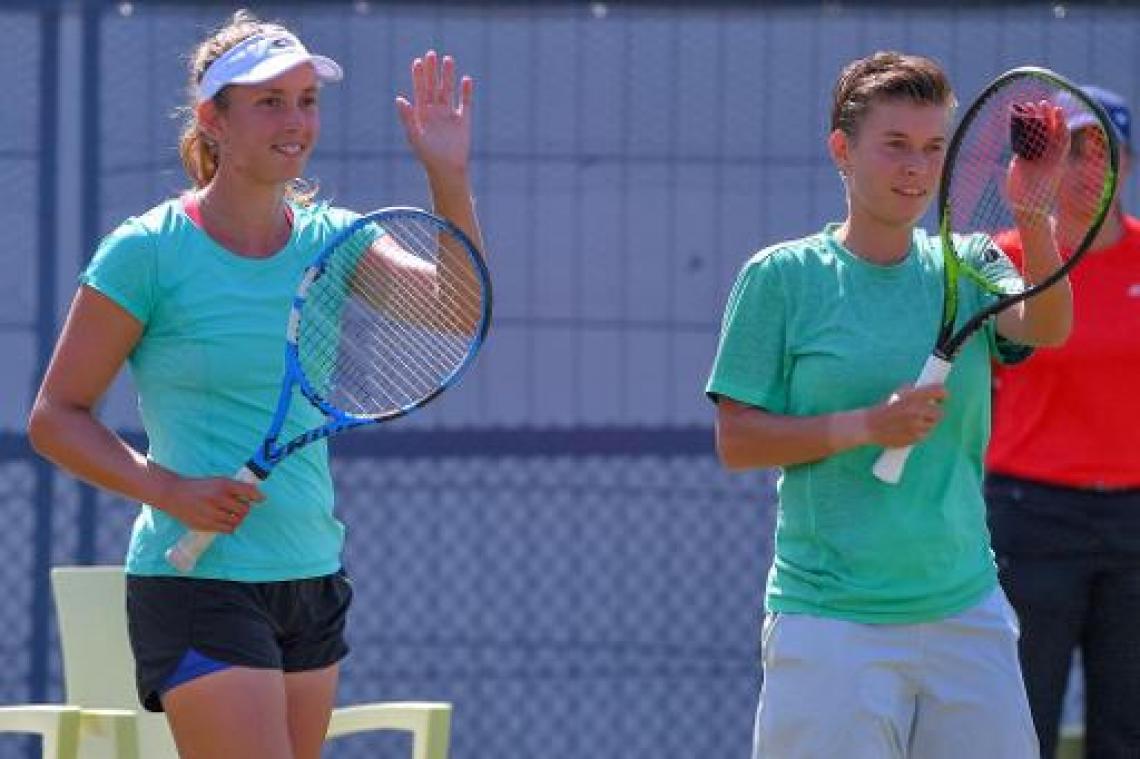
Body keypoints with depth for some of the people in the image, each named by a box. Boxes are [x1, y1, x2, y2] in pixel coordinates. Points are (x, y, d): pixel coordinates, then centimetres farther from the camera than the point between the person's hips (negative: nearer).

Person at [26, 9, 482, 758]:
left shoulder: (328, 237, 7)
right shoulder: (147, 252, -8)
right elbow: (55, 419, -4)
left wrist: (448, 177, -19)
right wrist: (167, 490, -19)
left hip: (312, 578, 6)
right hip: (199, 581, -6)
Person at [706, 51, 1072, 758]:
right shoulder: (782, 276, -1)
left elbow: (1046, 328, -12)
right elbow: (736, 441, -3)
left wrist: (1033, 211, -28)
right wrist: (865, 425, -17)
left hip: (966, 613, 3)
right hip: (829, 616, -3)